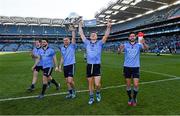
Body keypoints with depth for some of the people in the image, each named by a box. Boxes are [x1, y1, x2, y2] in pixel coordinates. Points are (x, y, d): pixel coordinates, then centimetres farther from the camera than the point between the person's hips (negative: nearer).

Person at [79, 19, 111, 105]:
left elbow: (106, 36, -6)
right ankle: (91, 98, 29)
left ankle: (98, 93, 25)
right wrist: (80, 26, 12)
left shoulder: (99, 43, 5)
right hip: (89, 66, 2)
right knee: (90, 84, 11)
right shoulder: (87, 43, 10)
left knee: (97, 84, -7)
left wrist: (108, 27, -18)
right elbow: (81, 34, 12)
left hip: (97, 66, -2)